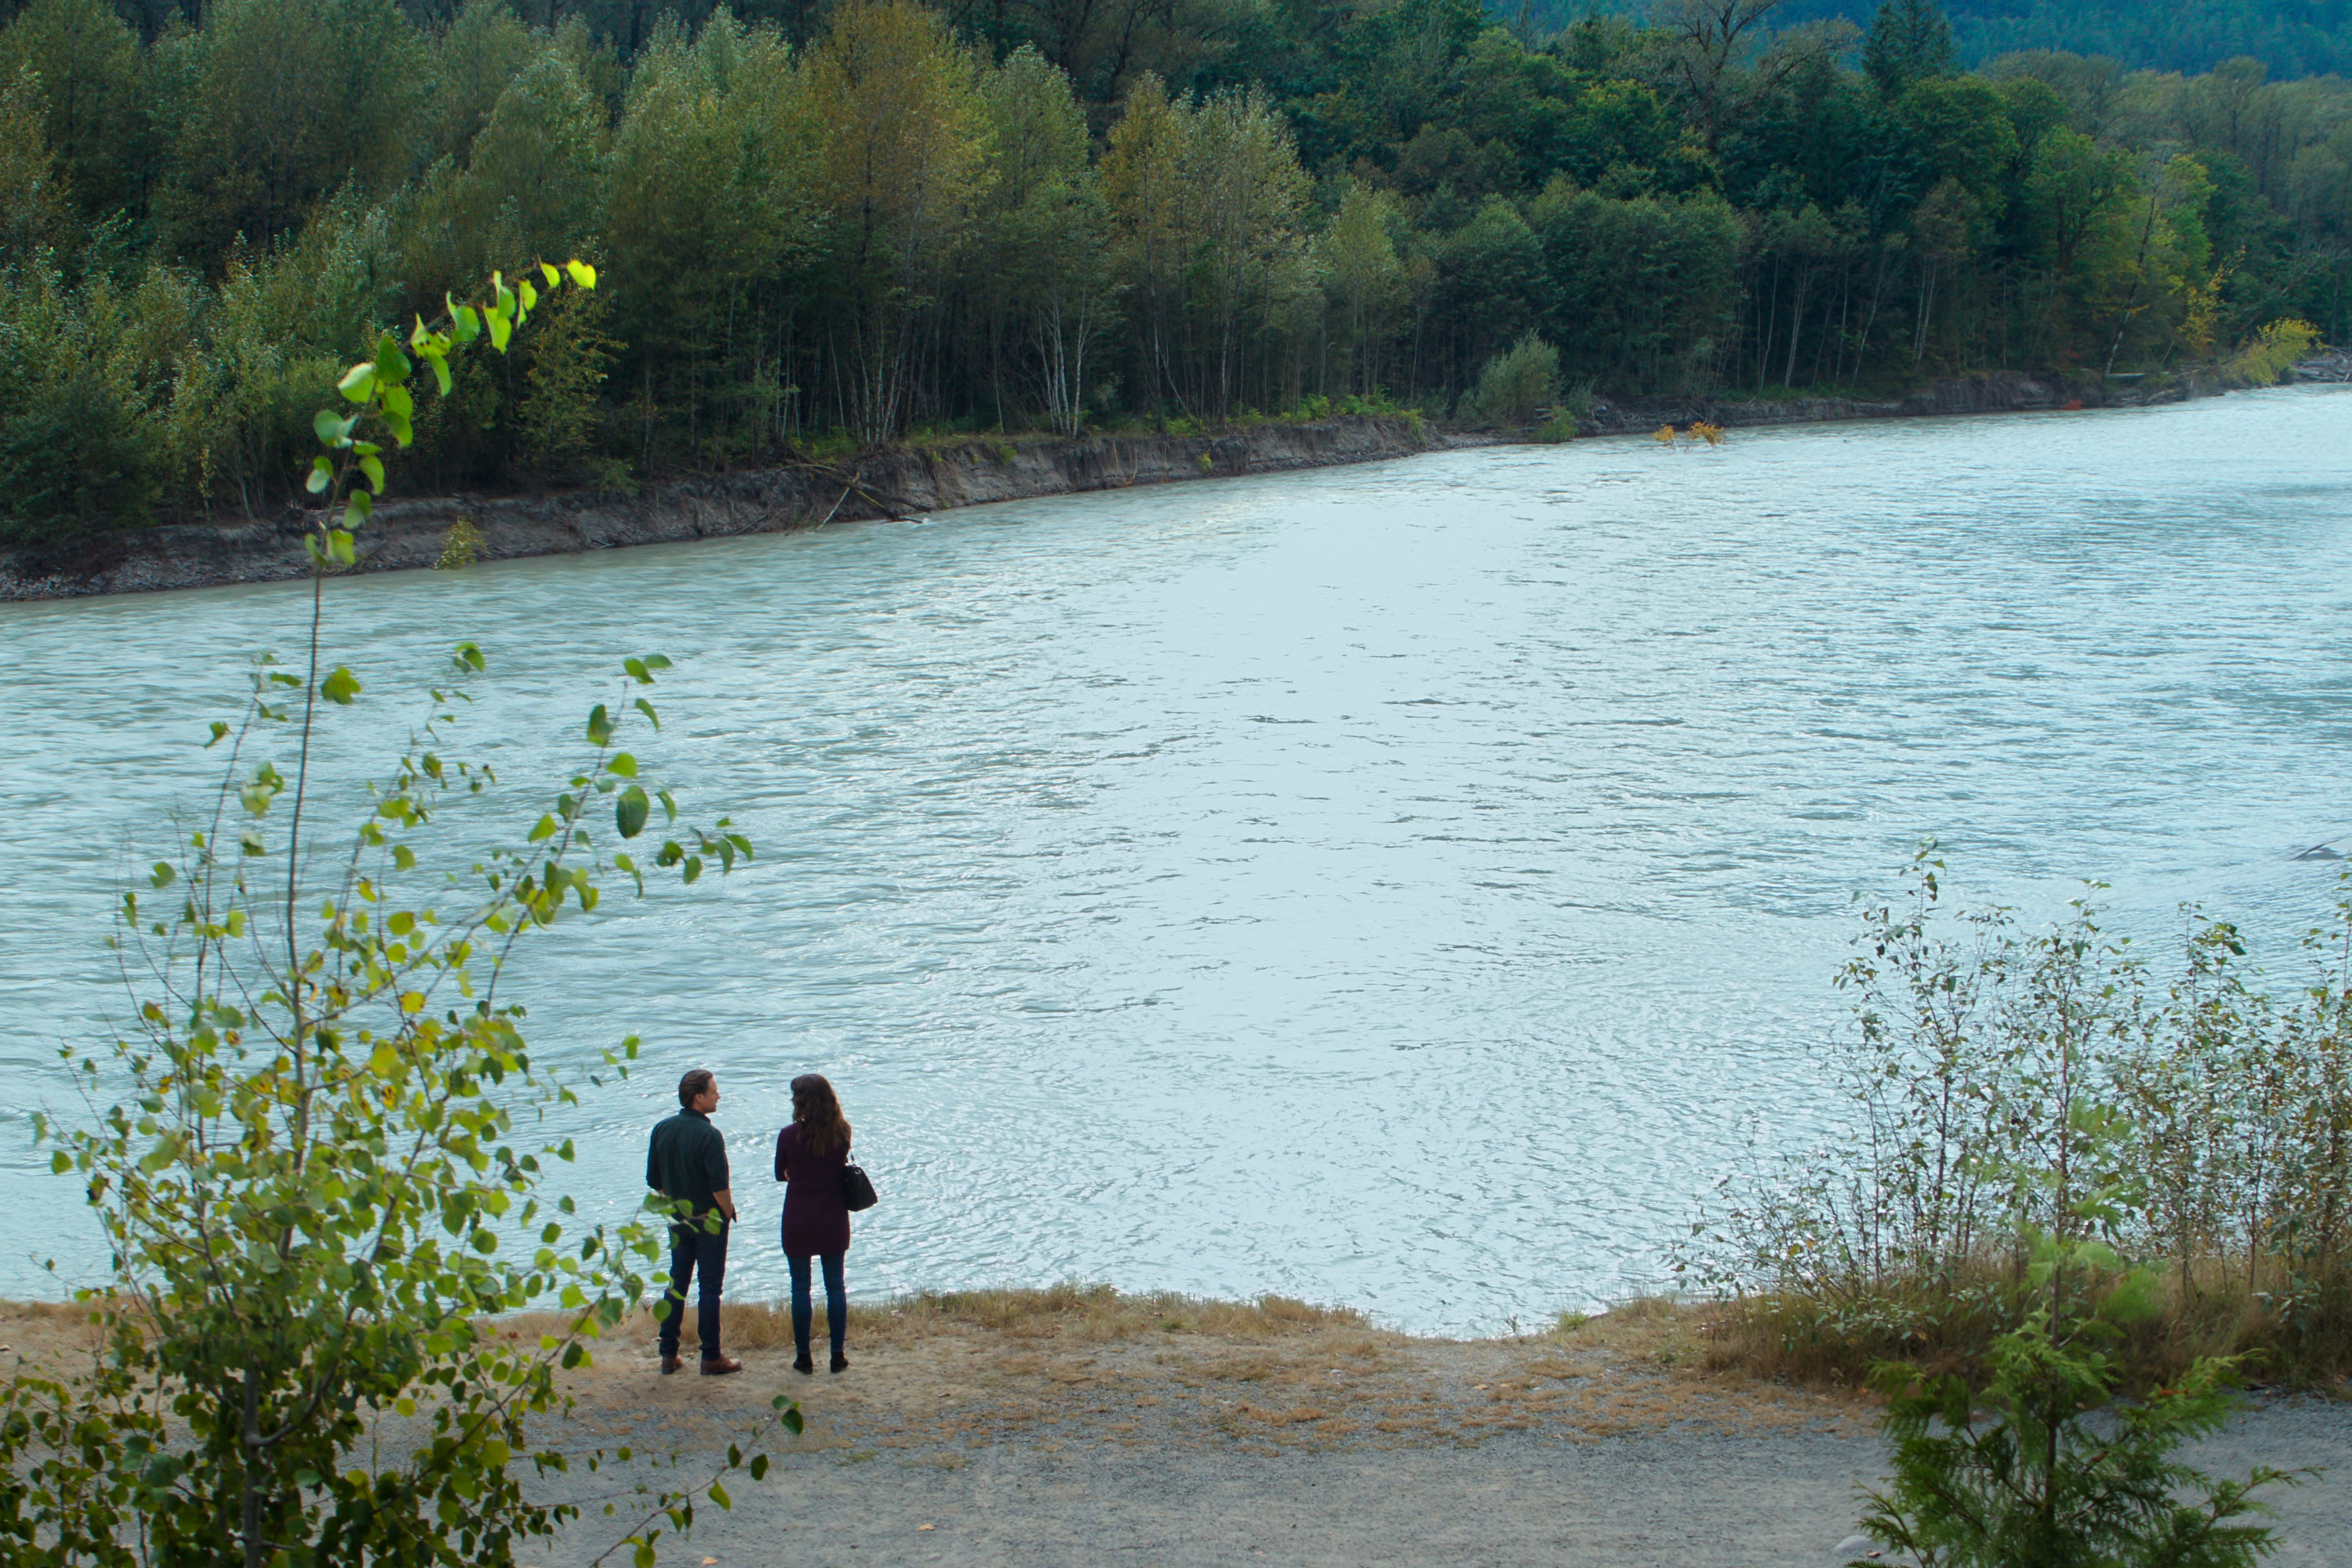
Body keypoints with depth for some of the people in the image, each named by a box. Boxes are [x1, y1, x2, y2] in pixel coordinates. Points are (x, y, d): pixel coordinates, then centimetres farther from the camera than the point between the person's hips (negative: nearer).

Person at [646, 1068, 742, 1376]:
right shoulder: (709, 1135, -20)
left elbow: (654, 1180, 7)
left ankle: (669, 1355, 15)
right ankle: (711, 1358, 6)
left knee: (676, 1283, 14)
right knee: (709, 1287, 2)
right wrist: (727, 1212, -6)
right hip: (709, 1220, -6)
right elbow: (720, 1186, -23)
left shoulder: (662, 1130, 0)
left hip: (678, 1220, 6)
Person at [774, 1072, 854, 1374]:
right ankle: (838, 1355, 12)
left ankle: (804, 1357, 9)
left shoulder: (790, 1135, -14)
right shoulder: (842, 1132, -6)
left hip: (798, 1222, -3)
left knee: (800, 1287, 6)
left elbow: (780, 1175, -1)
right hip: (834, 1221, 3)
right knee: (835, 1285, 11)